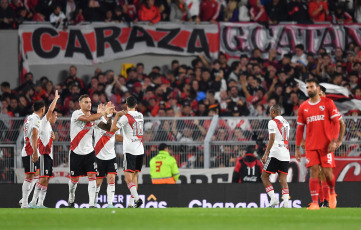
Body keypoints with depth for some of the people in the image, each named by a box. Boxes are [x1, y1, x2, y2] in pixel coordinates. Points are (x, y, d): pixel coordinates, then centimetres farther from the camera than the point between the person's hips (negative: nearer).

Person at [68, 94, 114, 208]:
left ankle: (91, 204, -12)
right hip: (76, 152, -3)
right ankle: (71, 200, 33)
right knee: (74, 179, 7)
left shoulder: (93, 116, 8)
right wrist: (103, 112, -24)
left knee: (92, 177, -11)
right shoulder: (76, 114, -11)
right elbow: (88, 119, -28)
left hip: (89, 152, 4)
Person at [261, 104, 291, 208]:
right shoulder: (286, 123, 18)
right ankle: (286, 202, -10)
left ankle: (273, 199, -9)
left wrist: (266, 154, -13)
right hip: (285, 155, 7)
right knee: (283, 179, 3)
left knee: (265, 176, 3)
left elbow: (272, 139, -13)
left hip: (275, 153, -7)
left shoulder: (273, 122, -5)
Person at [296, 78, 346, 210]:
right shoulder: (303, 107, 10)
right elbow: (300, 129, 14)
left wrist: (334, 141, -13)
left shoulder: (328, 103, 1)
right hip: (311, 146, 2)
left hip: (326, 145, -2)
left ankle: (332, 192, 25)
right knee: (314, 172, -7)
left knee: (327, 172, -5)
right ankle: (314, 202, -10)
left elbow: (336, 123, -2)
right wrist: (297, 148, 10)